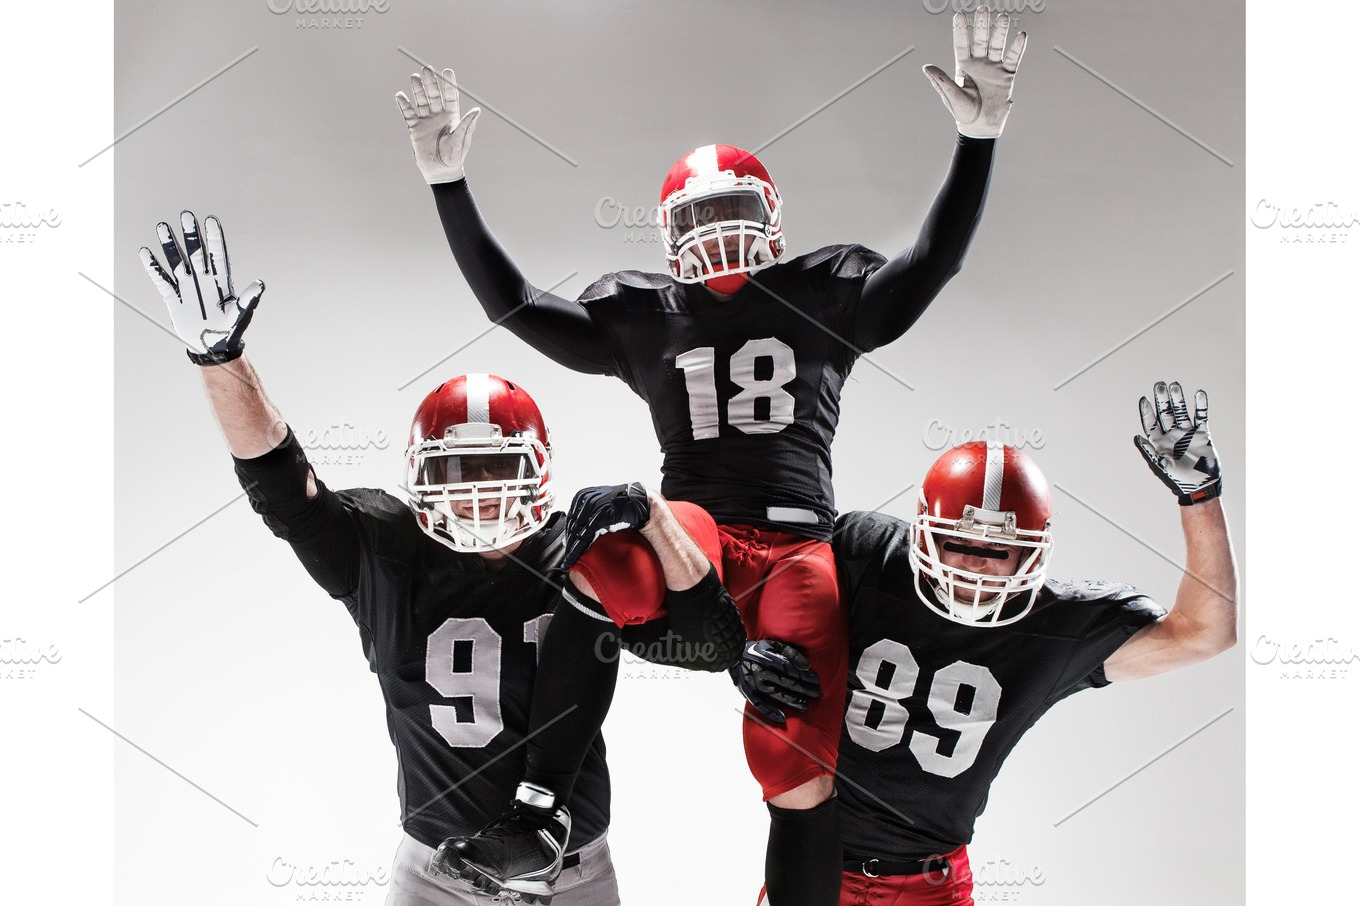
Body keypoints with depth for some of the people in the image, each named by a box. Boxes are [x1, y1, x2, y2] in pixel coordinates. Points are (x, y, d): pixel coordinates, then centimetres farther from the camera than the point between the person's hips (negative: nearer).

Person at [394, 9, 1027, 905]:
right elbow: (515, 304, 18)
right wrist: (449, 182, 13)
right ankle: (538, 813, -28)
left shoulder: (823, 294, 17)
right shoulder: (645, 312, 19)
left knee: (798, 762, -18)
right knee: (601, 569, -37)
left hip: (796, 545, 0)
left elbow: (932, 264, 10)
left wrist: (979, 137, -1)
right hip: (691, 534, 0)